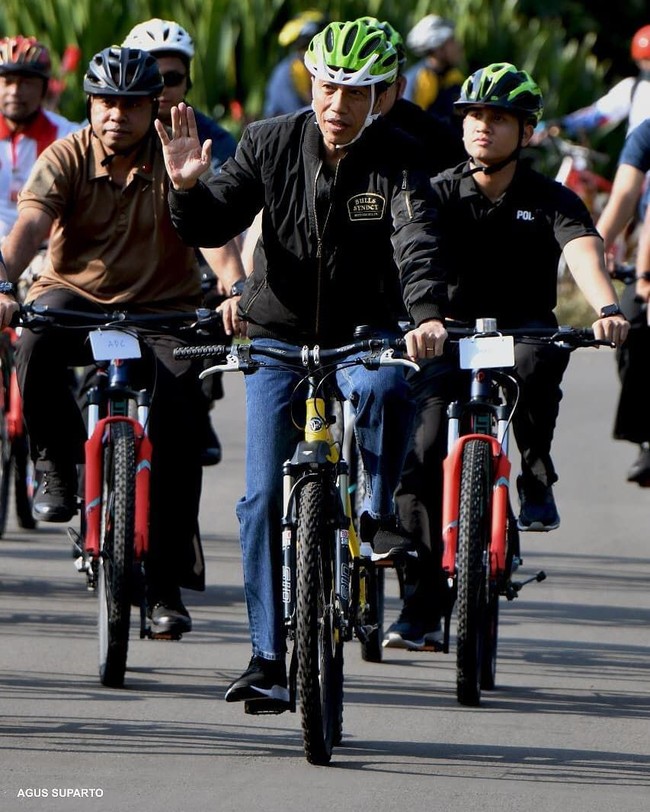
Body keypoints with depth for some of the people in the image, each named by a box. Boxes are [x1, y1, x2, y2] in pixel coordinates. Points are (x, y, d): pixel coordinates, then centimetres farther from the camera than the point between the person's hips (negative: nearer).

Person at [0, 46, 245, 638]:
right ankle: (57, 466, -10)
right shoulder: (67, 158, -6)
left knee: (179, 412, -19)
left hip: (161, 308, 0)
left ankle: (167, 582, -10)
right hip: (77, 297, 0)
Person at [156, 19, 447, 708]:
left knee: (384, 388, -37)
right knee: (262, 495, -7)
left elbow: (416, 242, -25)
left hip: (361, 336, -1)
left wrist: (427, 314, -43)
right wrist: (188, 190, -28)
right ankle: (267, 661, 0)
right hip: (278, 339, 1)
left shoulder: (395, 161, -11)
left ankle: (378, 513, -10)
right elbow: (212, 227, -6)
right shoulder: (271, 145, -5)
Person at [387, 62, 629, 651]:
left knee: (534, 360, -38)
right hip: (450, 339, 1)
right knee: (423, 453, -16)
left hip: (523, 331, -1)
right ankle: (421, 610, -8)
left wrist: (607, 308, -43)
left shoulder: (551, 201, -3)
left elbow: (584, 251, -22)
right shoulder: (440, 194, 1)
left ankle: (537, 483, -14)